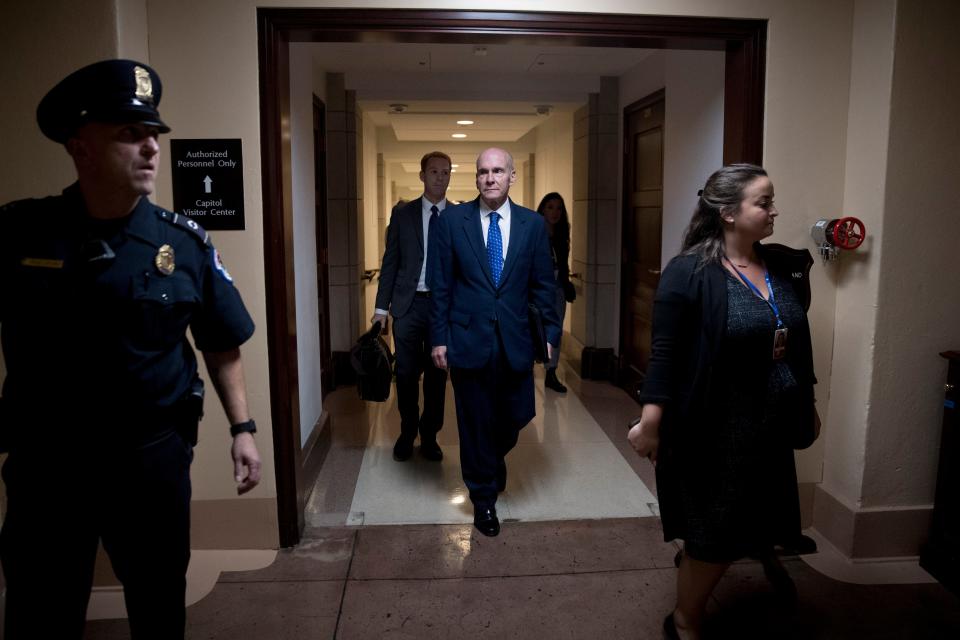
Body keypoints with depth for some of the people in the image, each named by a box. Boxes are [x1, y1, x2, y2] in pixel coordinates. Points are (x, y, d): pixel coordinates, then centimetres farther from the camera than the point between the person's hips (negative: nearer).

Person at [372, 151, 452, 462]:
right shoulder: (402, 214, 4)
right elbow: (390, 262, 5)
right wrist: (381, 306, 0)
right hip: (409, 304, 0)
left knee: (437, 375, 9)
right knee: (406, 374, 7)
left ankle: (429, 436, 26)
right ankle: (407, 433, 27)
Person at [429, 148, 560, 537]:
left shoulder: (533, 224, 3)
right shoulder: (452, 220, -1)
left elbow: (543, 284, 6)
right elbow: (441, 284, 0)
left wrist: (550, 333, 1)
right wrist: (439, 337, -3)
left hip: (515, 340, 2)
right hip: (468, 339, -1)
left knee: (516, 416, 10)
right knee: (476, 421, 8)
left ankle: (492, 459, 46)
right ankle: (484, 497, 29)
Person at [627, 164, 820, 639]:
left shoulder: (785, 265, 2)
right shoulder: (689, 273, -17)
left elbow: (797, 344, 11)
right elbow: (665, 352, -18)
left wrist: (808, 404, 17)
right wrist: (650, 422, -20)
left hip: (772, 425, 6)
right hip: (714, 428, -6)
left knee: (760, 518, 21)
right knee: (714, 534, 7)